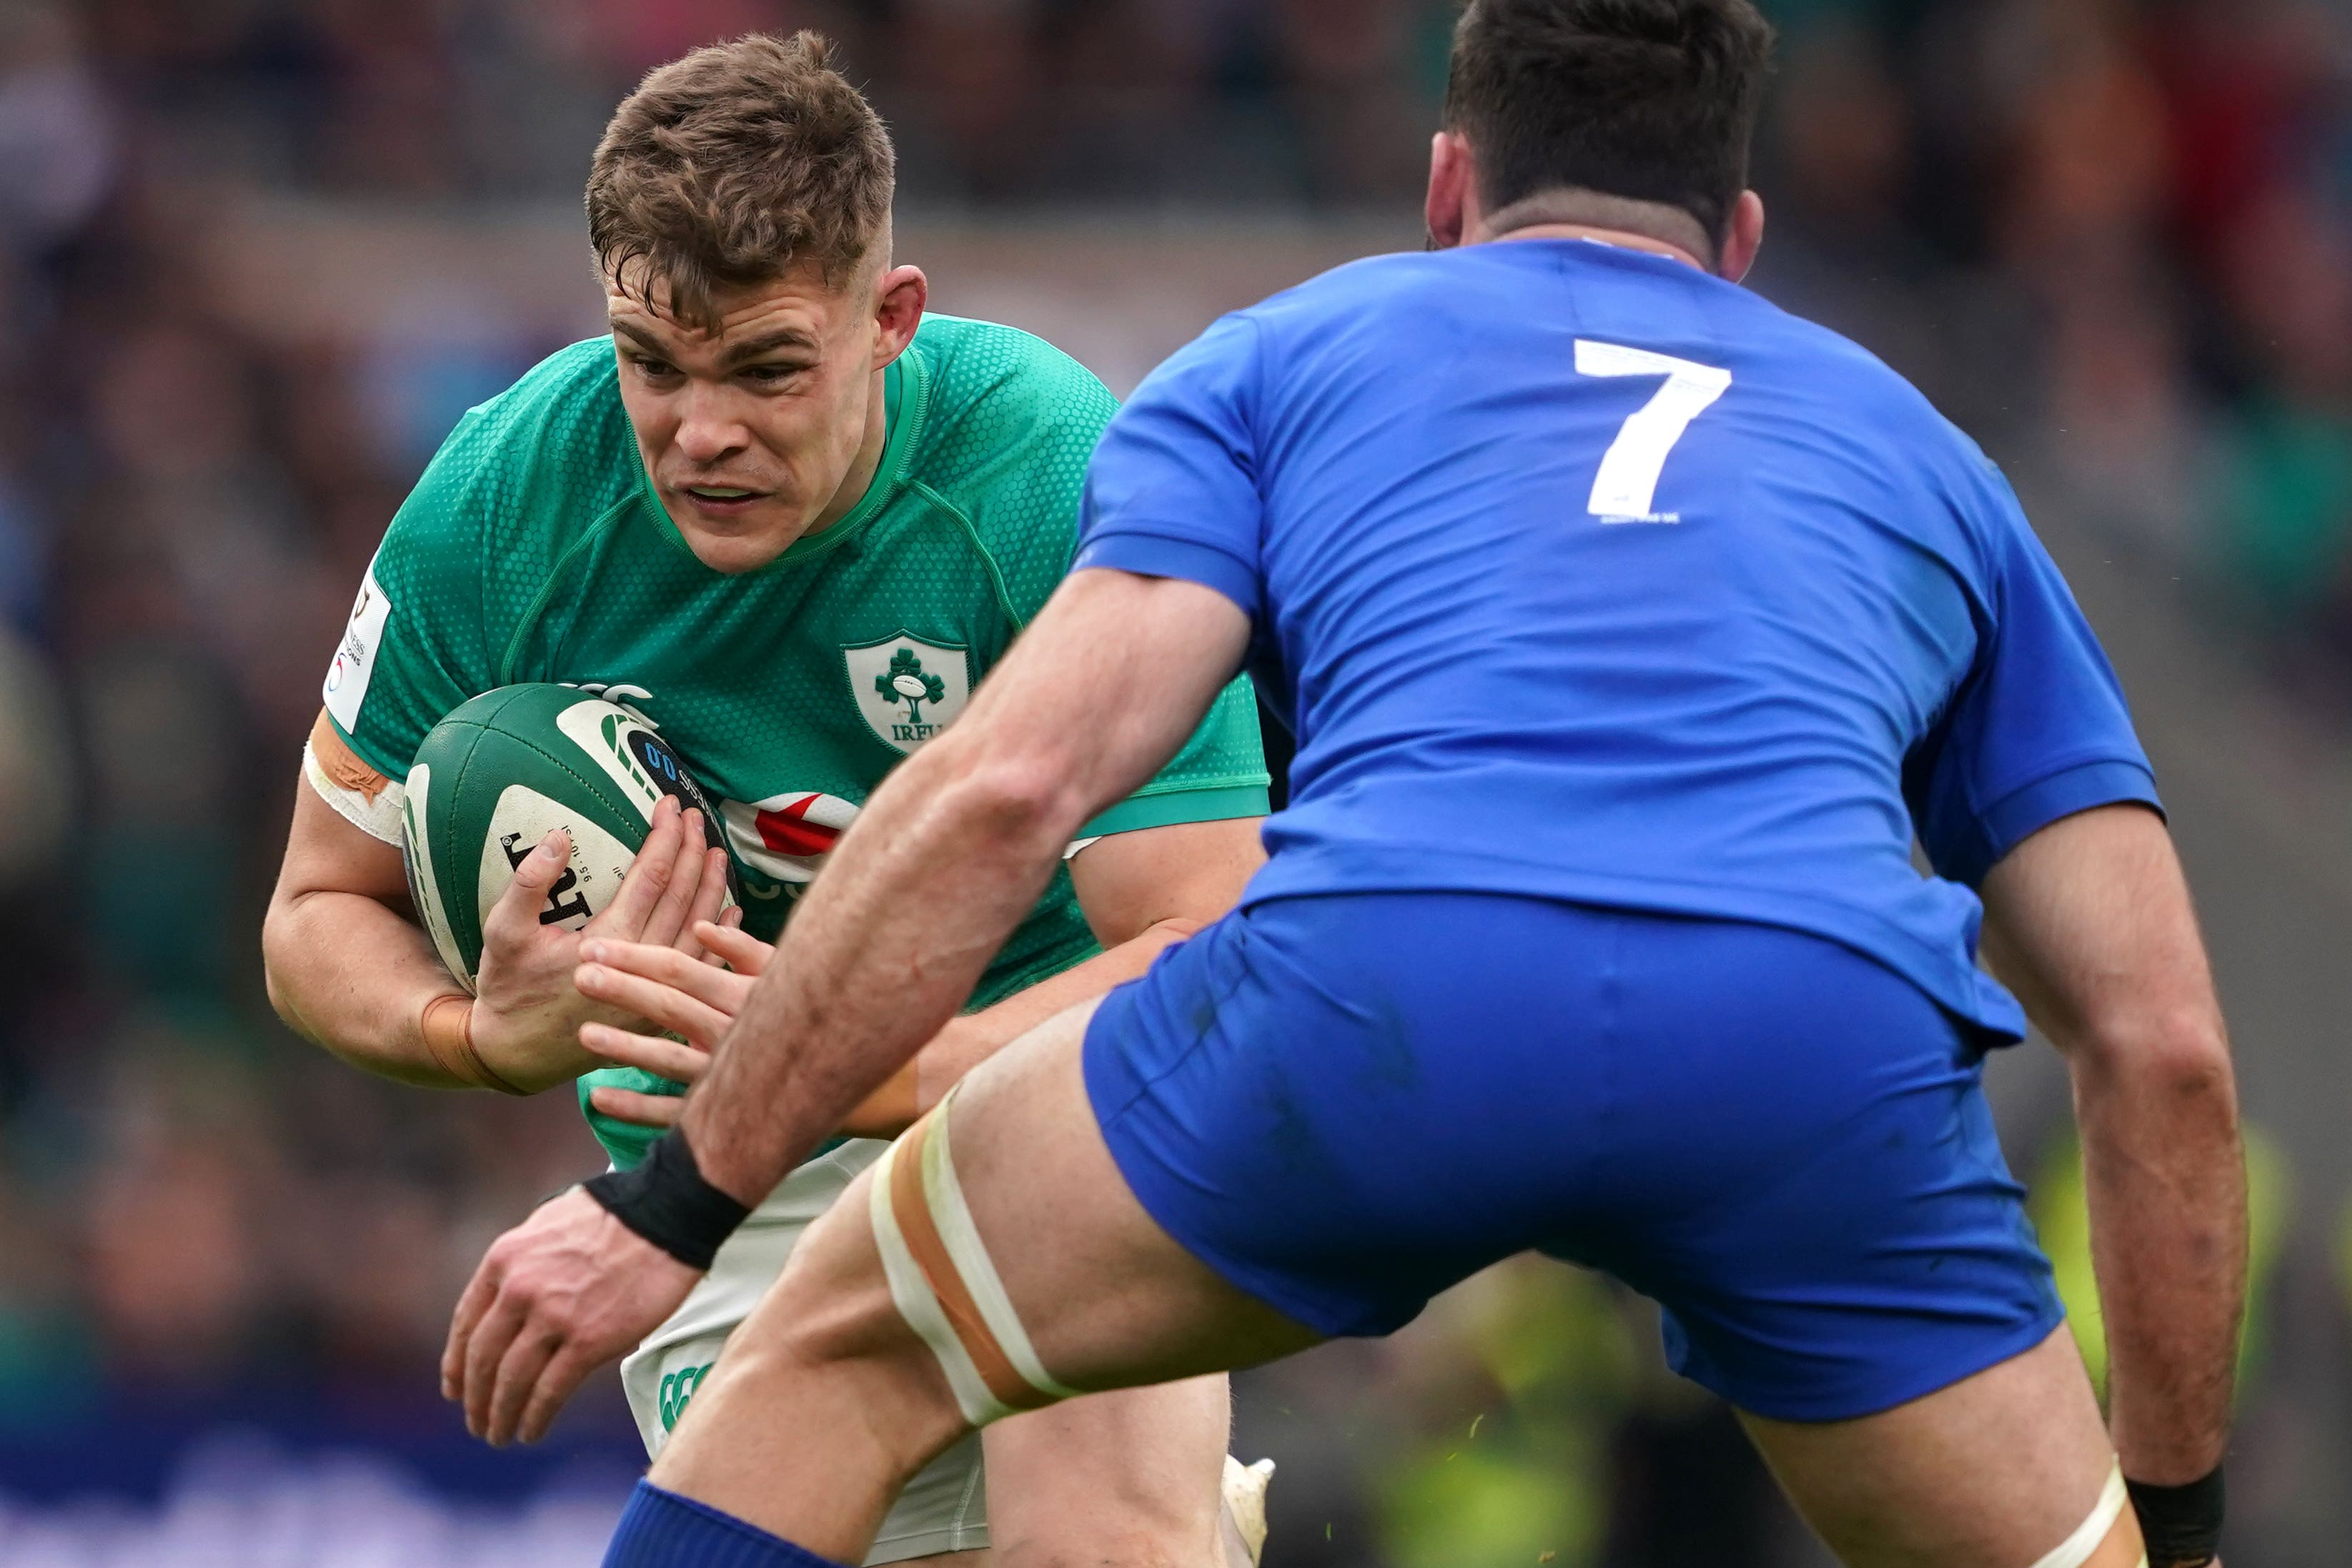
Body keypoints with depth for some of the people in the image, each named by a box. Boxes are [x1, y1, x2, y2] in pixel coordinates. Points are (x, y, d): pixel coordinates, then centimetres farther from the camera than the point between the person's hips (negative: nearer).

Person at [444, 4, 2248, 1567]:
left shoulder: (1284, 356, 30)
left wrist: (673, 1200, 16)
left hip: (1388, 980, -1)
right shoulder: (1912, 449, 35)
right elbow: (2164, 1041, 27)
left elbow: (1005, 790, 13)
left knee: (836, 1364, 24)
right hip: (1833, 1025, 1)